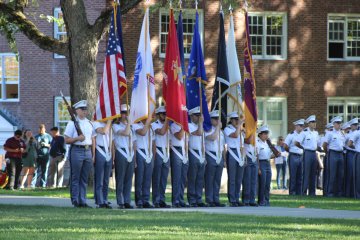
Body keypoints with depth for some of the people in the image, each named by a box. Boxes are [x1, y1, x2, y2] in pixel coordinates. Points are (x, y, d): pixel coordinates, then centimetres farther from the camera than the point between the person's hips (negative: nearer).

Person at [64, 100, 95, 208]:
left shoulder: (89, 123, 14)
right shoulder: (72, 123, -2)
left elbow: (93, 140, 17)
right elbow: (67, 140, -4)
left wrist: (93, 155, 12)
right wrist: (77, 138, -20)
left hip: (88, 151, 5)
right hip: (77, 151, -5)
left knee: (84, 179, 7)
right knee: (75, 178, -2)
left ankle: (82, 201, 10)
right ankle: (75, 201, 1)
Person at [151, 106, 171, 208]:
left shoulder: (168, 125, 17)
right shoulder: (154, 124, -2)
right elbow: (161, 132, -20)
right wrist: (166, 121, -13)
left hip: (166, 153, 6)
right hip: (158, 152, -6)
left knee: (164, 179, 6)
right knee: (156, 179, -5)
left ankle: (162, 200, 9)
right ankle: (156, 201, -4)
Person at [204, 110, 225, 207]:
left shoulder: (221, 132, 19)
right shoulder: (208, 129, -2)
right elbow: (213, 137, -21)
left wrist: (224, 159, 17)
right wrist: (218, 127, -12)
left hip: (219, 157, 7)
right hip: (211, 156, -7)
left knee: (217, 181, 5)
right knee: (210, 180, -5)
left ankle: (216, 200, 7)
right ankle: (209, 200, -4)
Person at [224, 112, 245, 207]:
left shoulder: (240, 131, 21)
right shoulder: (227, 129, -1)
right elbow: (235, 135, -19)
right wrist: (239, 125, -11)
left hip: (240, 155, 7)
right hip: (232, 154, -7)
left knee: (239, 179, 7)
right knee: (232, 178, -6)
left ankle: (237, 199, 12)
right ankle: (232, 200, -5)